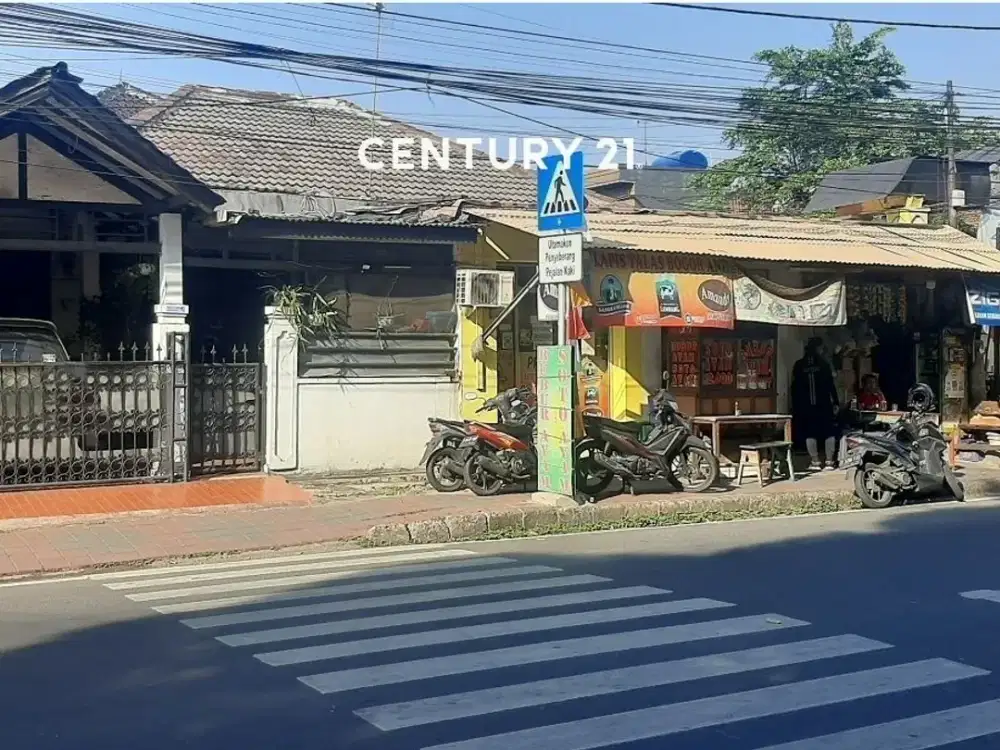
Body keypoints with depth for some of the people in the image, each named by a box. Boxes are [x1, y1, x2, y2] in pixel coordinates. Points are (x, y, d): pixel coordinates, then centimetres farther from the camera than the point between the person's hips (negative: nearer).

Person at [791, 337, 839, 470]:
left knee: (810, 433, 5)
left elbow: (795, 388, 6)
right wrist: (836, 402, -2)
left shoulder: (799, 366, 5)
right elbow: (831, 384, -5)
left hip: (806, 406, 2)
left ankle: (815, 461, 3)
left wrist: (795, 407, 9)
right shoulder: (823, 364, -1)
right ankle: (829, 461, 1)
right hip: (824, 405, -2)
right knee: (828, 432, 5)